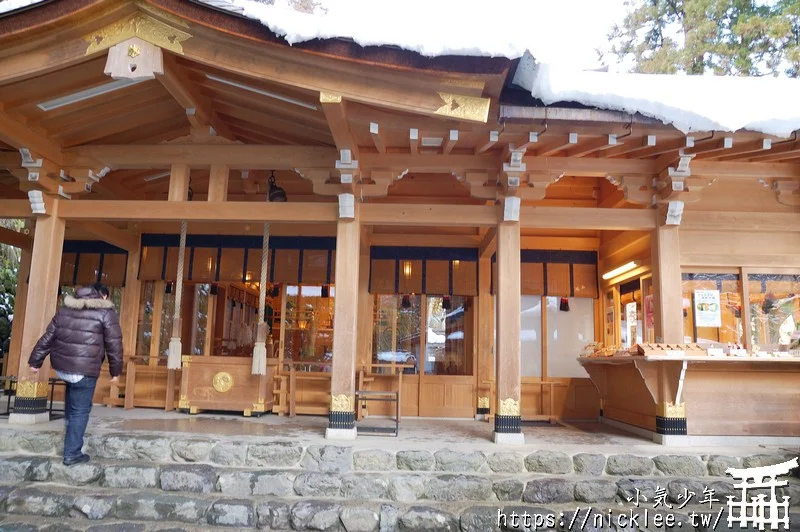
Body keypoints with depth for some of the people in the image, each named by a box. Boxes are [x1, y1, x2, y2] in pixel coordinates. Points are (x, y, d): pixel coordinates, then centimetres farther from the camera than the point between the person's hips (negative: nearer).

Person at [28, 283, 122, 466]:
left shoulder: (65, 308, 11)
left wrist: (35, 361, 18)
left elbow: (48, 337, 12)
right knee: (80, 411, 5)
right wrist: (115, 370, 5)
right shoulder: (106, 313, -5)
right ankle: (72, 453, 10)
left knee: (72, 387, 38)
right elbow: (114, 346, -5)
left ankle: (69, 418, 38)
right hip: (85, 370, -6)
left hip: (60, 367, 6)